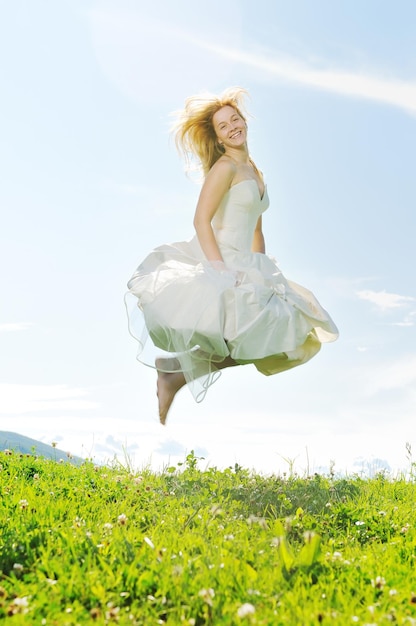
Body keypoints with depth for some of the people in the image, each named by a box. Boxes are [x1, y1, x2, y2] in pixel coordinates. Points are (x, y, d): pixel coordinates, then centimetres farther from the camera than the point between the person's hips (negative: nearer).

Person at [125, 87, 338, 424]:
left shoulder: (255, 173, 19)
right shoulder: (225, 167, -7)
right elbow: (201, 220, -16)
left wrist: (264, 275, 14)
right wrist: (221, 270, -24)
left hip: (246, 265, 9)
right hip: (219, 260, -9)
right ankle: (173, 373, -7)